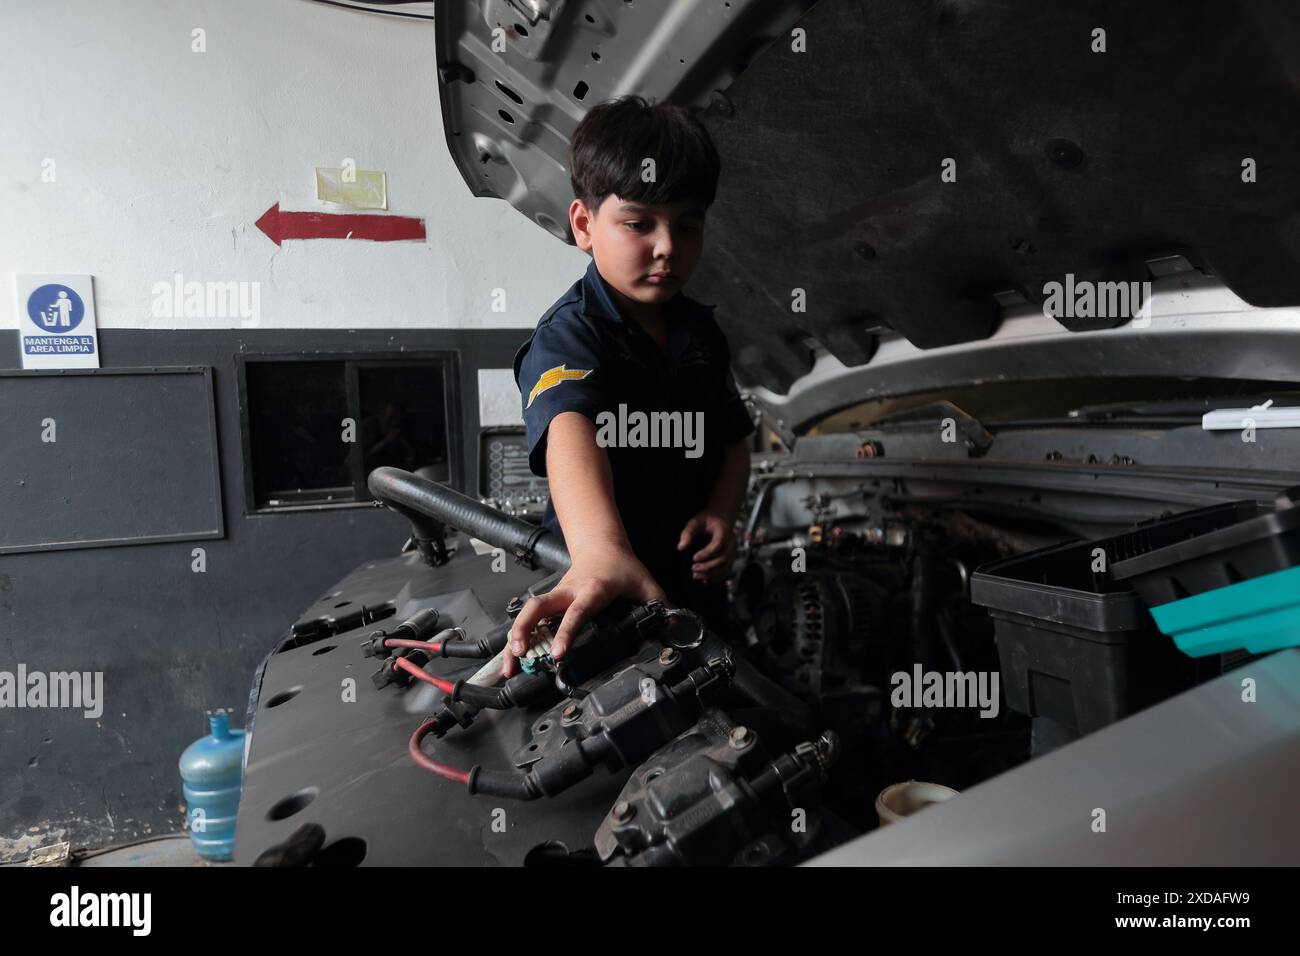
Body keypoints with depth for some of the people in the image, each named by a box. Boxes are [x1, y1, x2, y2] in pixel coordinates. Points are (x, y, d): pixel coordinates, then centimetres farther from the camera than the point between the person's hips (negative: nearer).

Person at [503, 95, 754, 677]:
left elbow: (733, 442, 13)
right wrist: (600, 552, -60)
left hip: (694, 585, 6)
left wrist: (722, 512, -9)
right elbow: (570, 433, -41)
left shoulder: (701, 331, 3)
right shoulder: (567, 336, -20)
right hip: (599, 605, -6)